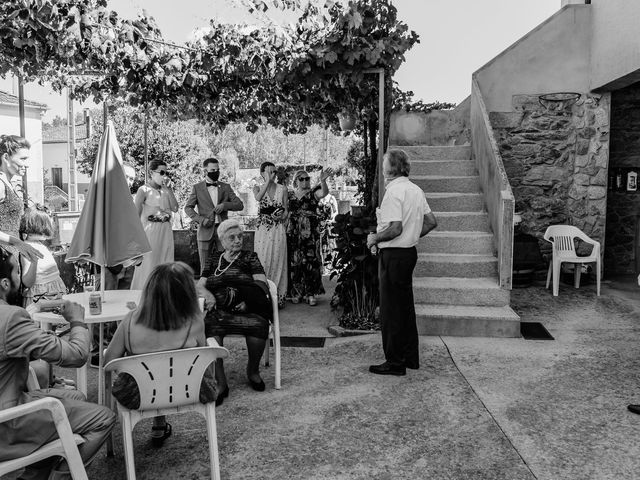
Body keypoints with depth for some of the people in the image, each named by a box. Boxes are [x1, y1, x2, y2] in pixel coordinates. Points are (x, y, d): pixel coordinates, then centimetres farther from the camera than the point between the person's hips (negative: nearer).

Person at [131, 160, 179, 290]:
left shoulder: (165, 190, 10)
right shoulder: (144, 190, -5)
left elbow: (175, 208, -2)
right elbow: (136, 214, -7)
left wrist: (168, 189, -4)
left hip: (166, 231, 5)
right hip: (151, 230, -5)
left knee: (164, 263, 7)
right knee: (149, 264, -2)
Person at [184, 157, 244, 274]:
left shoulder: (226, 187, 11)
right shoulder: (197, 188, 7)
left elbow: (240, 205, 6)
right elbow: (188, 208, 4)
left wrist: (224, 205, -11)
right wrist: (200, 219, -12)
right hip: (206, 230, -1)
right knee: (205, 267, 3)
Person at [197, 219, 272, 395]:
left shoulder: (250, 257, 18)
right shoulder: (213, 259, 23)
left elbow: (262, 285, 5)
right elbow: (200, 285, 13)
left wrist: (247, 300, -14)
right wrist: (208, 295, -11)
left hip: (247, 308, -1)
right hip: (219, 308, 1)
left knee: (258, 324, -33)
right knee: (211, 326, -33)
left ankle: (253, 369, -6)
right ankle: (220, 382, -27)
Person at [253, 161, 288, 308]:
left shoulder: (282, 189, 6)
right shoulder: (258, 188, 4)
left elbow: (286, 210, 7)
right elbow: (258, 198, -20)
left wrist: (281, 216, -14)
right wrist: (267, 181, -19)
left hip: (278, 229, 1)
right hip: (263, 229, 0)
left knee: (277, 262, 2)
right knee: (263, 262, -1)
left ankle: (278, 297, 10)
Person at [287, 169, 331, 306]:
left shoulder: (313, 193, 4)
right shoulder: (290, 196, 13)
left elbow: (324, 192, -17)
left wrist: (323, 181, -35)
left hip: (310, 233, -2)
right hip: (294, 233, 2)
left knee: (311, 261, -5)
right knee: (294, 262, 3)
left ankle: (310, 293, 0)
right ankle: (296, 292, 12)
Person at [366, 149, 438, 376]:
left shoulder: (394, 191, -17)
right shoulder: (416, 189, 11)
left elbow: (395, 229, -25)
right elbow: (431, 222, 14)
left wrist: (375, 238, -10)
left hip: (393, 255, -9)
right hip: (410, 252, 9)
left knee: (391, 310, 0)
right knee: (406, 306, 17)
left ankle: (395, 363, 7)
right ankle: (410, 357, 26)